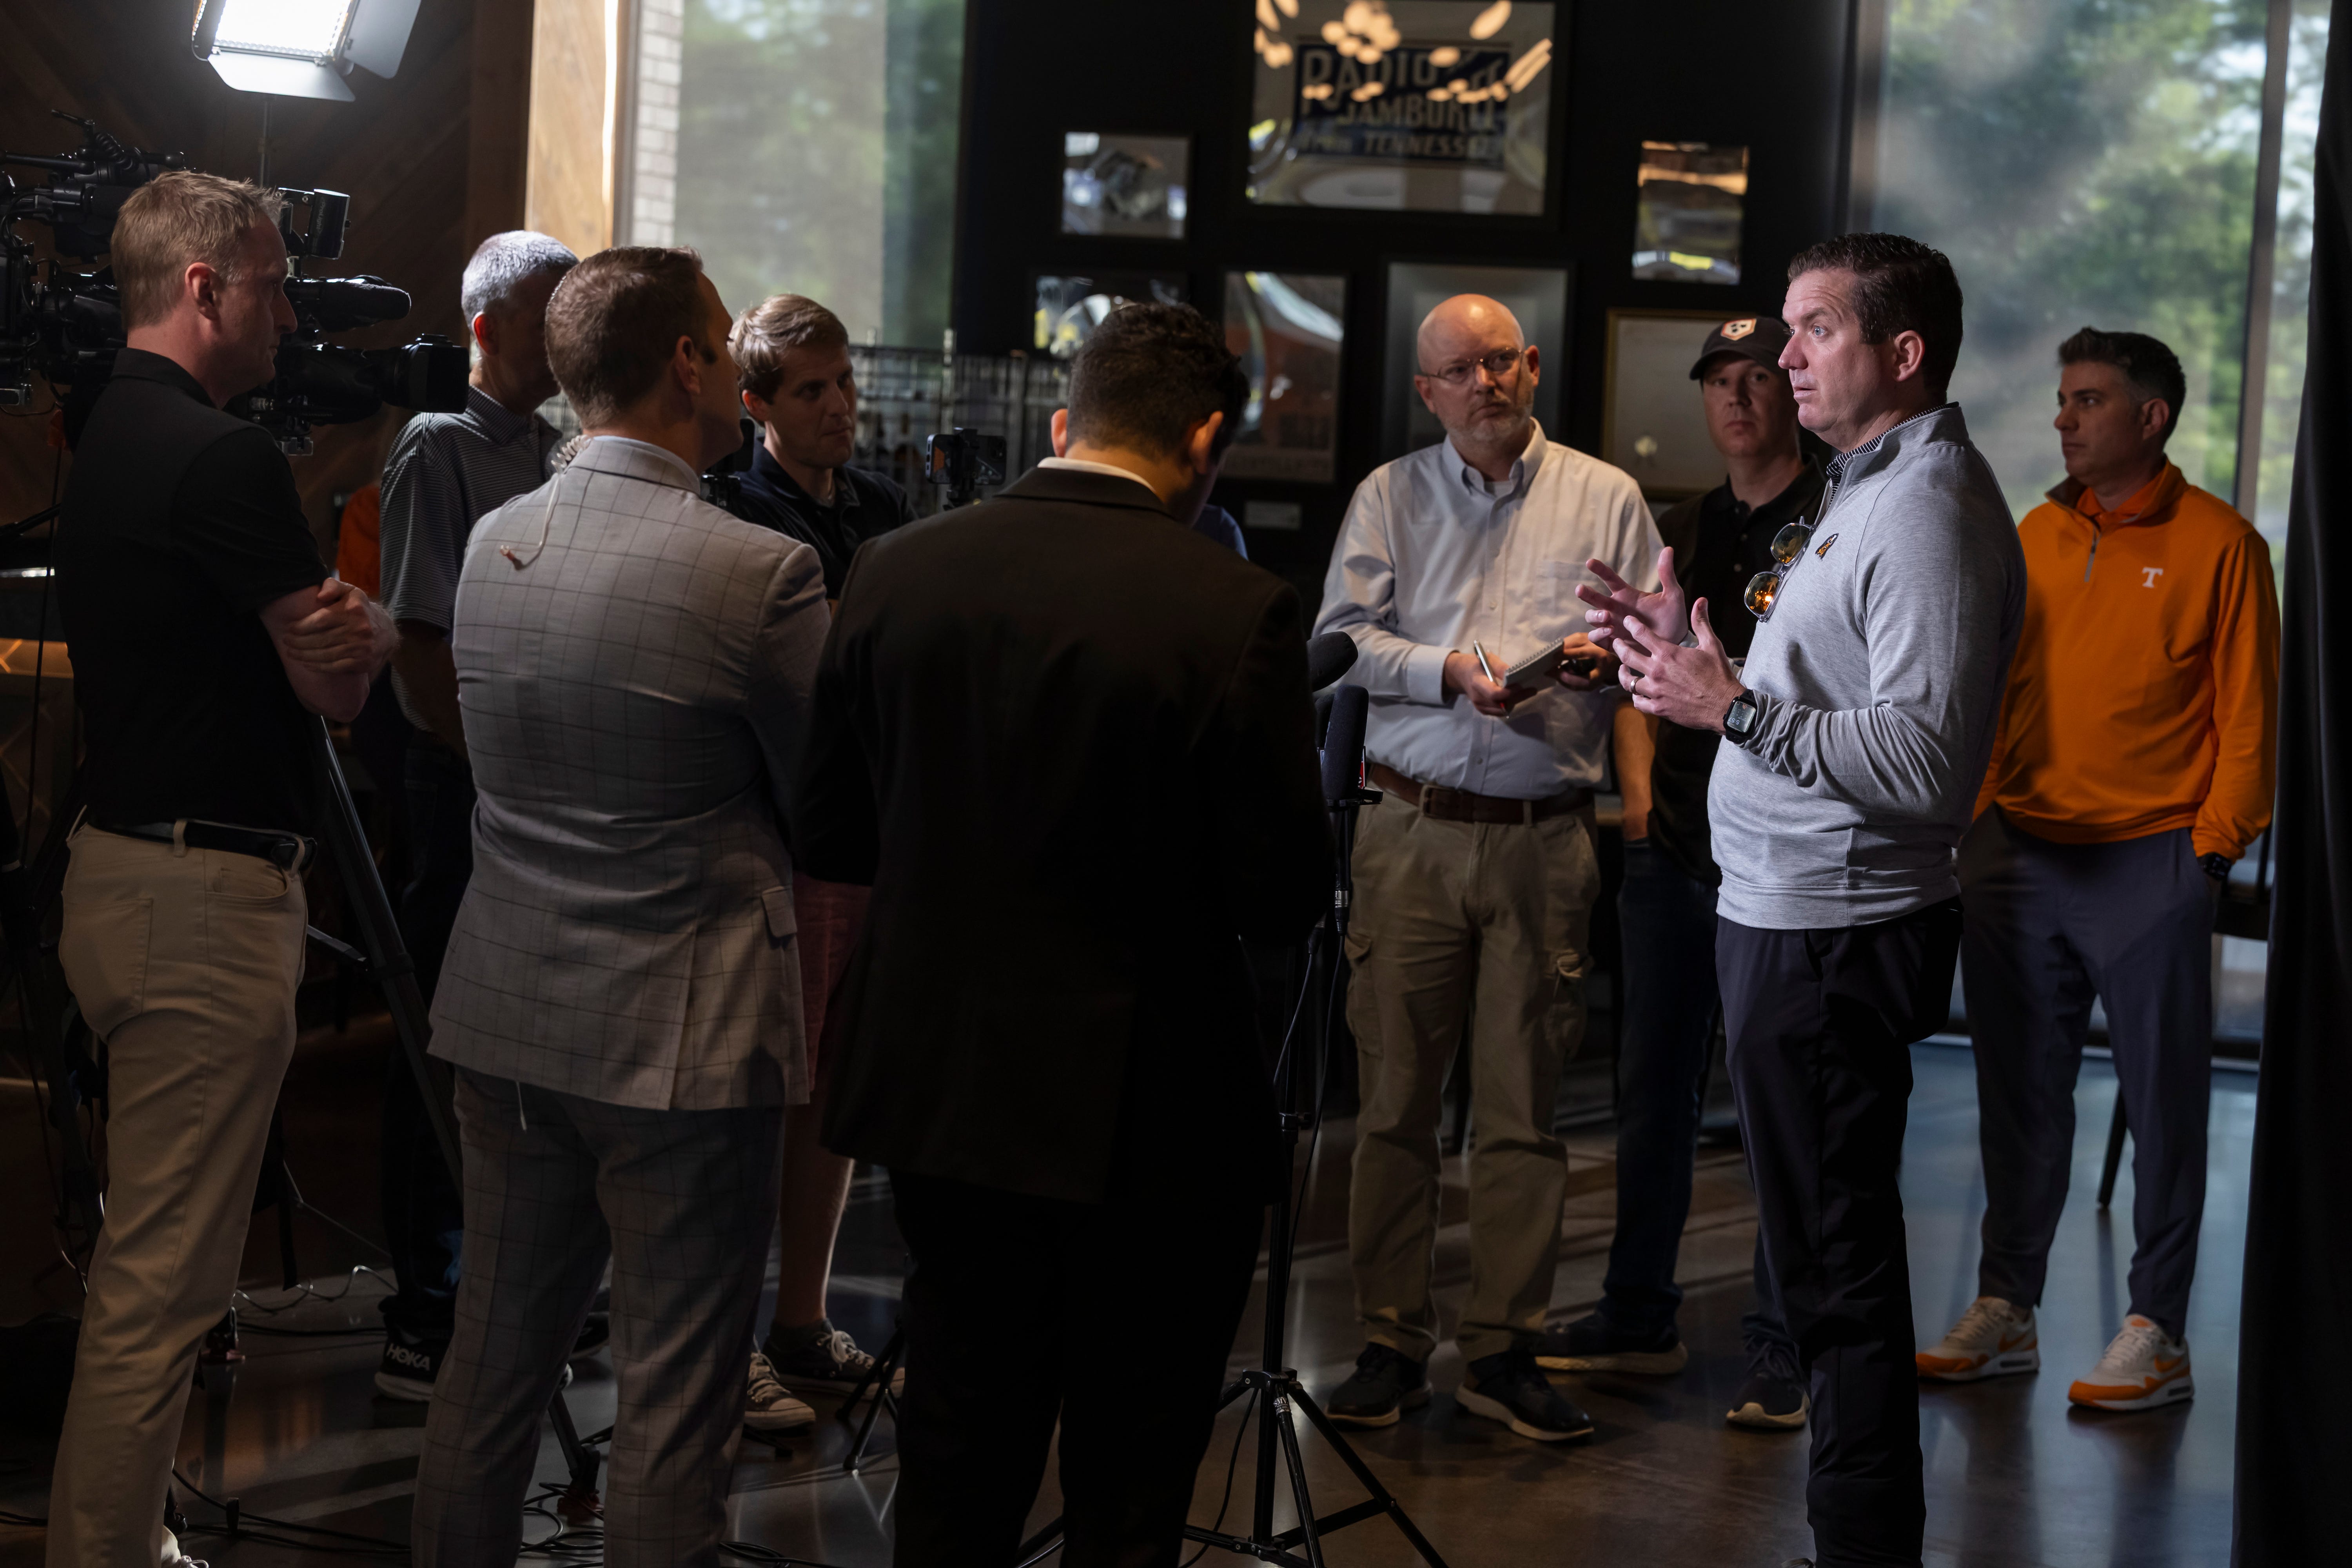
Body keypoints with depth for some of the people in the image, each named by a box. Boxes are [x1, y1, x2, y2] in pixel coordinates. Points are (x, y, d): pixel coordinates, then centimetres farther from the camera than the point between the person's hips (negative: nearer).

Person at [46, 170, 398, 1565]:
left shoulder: (103, 440, 13)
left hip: (120, 866, 10)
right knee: (165, 1279, -5)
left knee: (149, 1256, 18)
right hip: (206, 893, -10)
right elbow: (335, 687, -12)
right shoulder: (226, 458, -17)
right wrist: (378, 629, 7)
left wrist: (333, 628, -1)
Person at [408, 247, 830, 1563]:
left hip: (505, 1021, 6)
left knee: (495, 1358, 17)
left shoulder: (494, 543, 4)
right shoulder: (760, 571, -16)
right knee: (676, 1400, 4)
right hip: (684, 1036, -6)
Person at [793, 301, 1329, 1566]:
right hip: (1141, 1120, -4)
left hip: (936, 1084, 5)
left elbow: (826, 838, 5)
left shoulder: (893, 571, -3)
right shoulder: (1234, 612, -17)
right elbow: (1283, 901, -13)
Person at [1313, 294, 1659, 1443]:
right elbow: (1343, 638, 3)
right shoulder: (1390, 496, 11)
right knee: (1396, 1096, 1)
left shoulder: (1605, 498, 11)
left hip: (1545, 839, 0)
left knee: (1523, 1102, 0)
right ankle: (1391, 1340, 9)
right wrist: (1451, 670, -12)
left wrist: (1604, 656, -11)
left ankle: (1503, 1349, 8)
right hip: (1414, 830, 0)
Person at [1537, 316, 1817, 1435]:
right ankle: (1639, 1319, 22)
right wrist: (1638, 791, 7)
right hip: (1670, 844, 6)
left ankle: (1780, 1351, 3)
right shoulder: (1680, 535, 17)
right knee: (1651, 1089, 11)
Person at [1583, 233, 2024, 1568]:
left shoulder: (1931, 507, -17)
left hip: (1834, 938, -11)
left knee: (1839, 1269, -5)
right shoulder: (1867, 489, 17)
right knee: (1831, 1256, 17)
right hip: (1788, 918, 11)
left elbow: (1924, 762, -27)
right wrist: (1693, 652, 13)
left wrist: (1734, 707, -25)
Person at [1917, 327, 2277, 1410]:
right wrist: (1980, 816, 8)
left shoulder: (2217, 543, -2)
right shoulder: (2034, 536, 12)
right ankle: (2004, 1309, 19)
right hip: (2020, 853, 5)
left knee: (2162, 1095, 1)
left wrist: (2214, 843, -7)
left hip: (2149, 862, -5)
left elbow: (2248, 710, -2)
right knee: (2020, 1090, 10)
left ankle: (2157, 1331, 8)